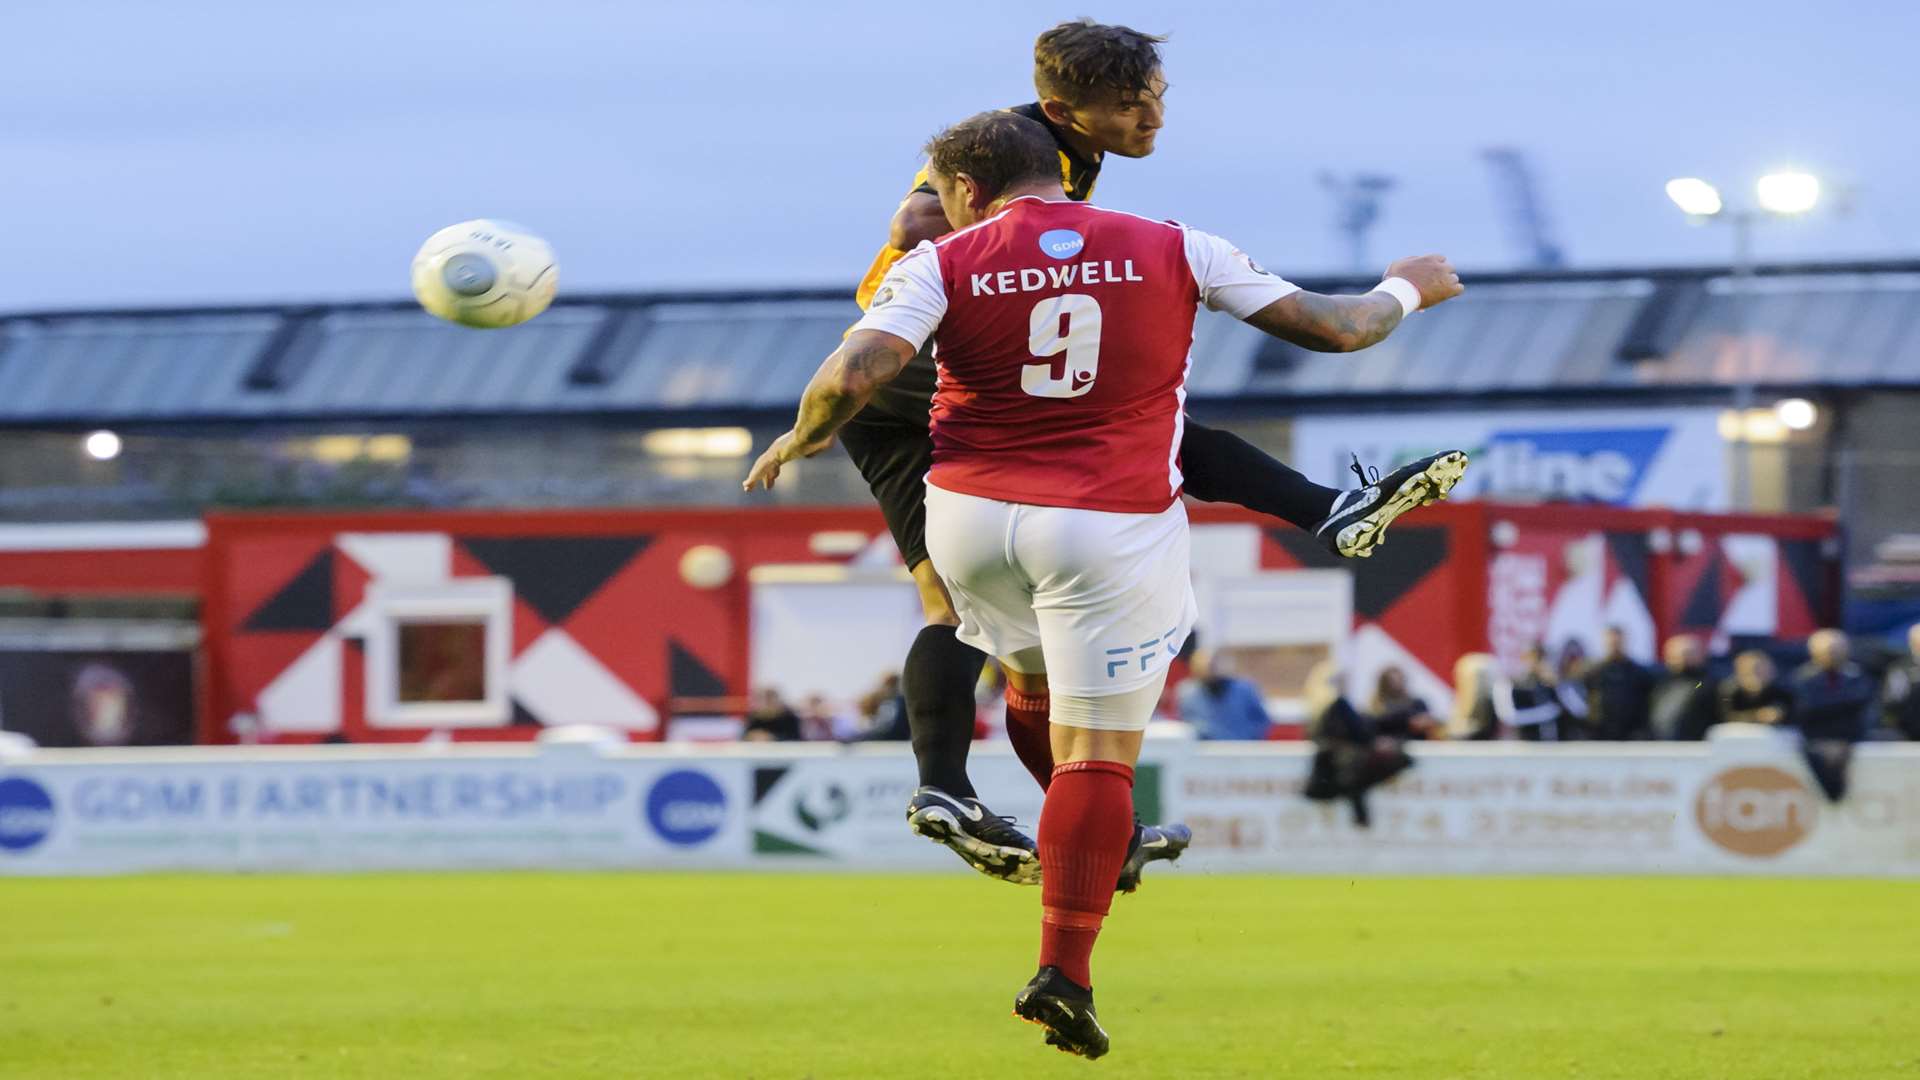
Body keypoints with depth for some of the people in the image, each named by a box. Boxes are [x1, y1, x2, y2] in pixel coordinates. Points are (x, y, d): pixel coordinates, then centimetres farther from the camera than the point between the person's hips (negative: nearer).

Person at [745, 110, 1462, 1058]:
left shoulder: (942, 266, -2)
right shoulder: (1173, 251, 2)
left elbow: (851, 378, -15)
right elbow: (1328, 328, 6)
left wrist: (797, 444, 5)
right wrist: (1405, 292, 26)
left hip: (969, 515, 1)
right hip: (1114, 524, -1)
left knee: (1034, 681, 27)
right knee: (1098, 752, 0)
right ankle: (1064, 971, -6)